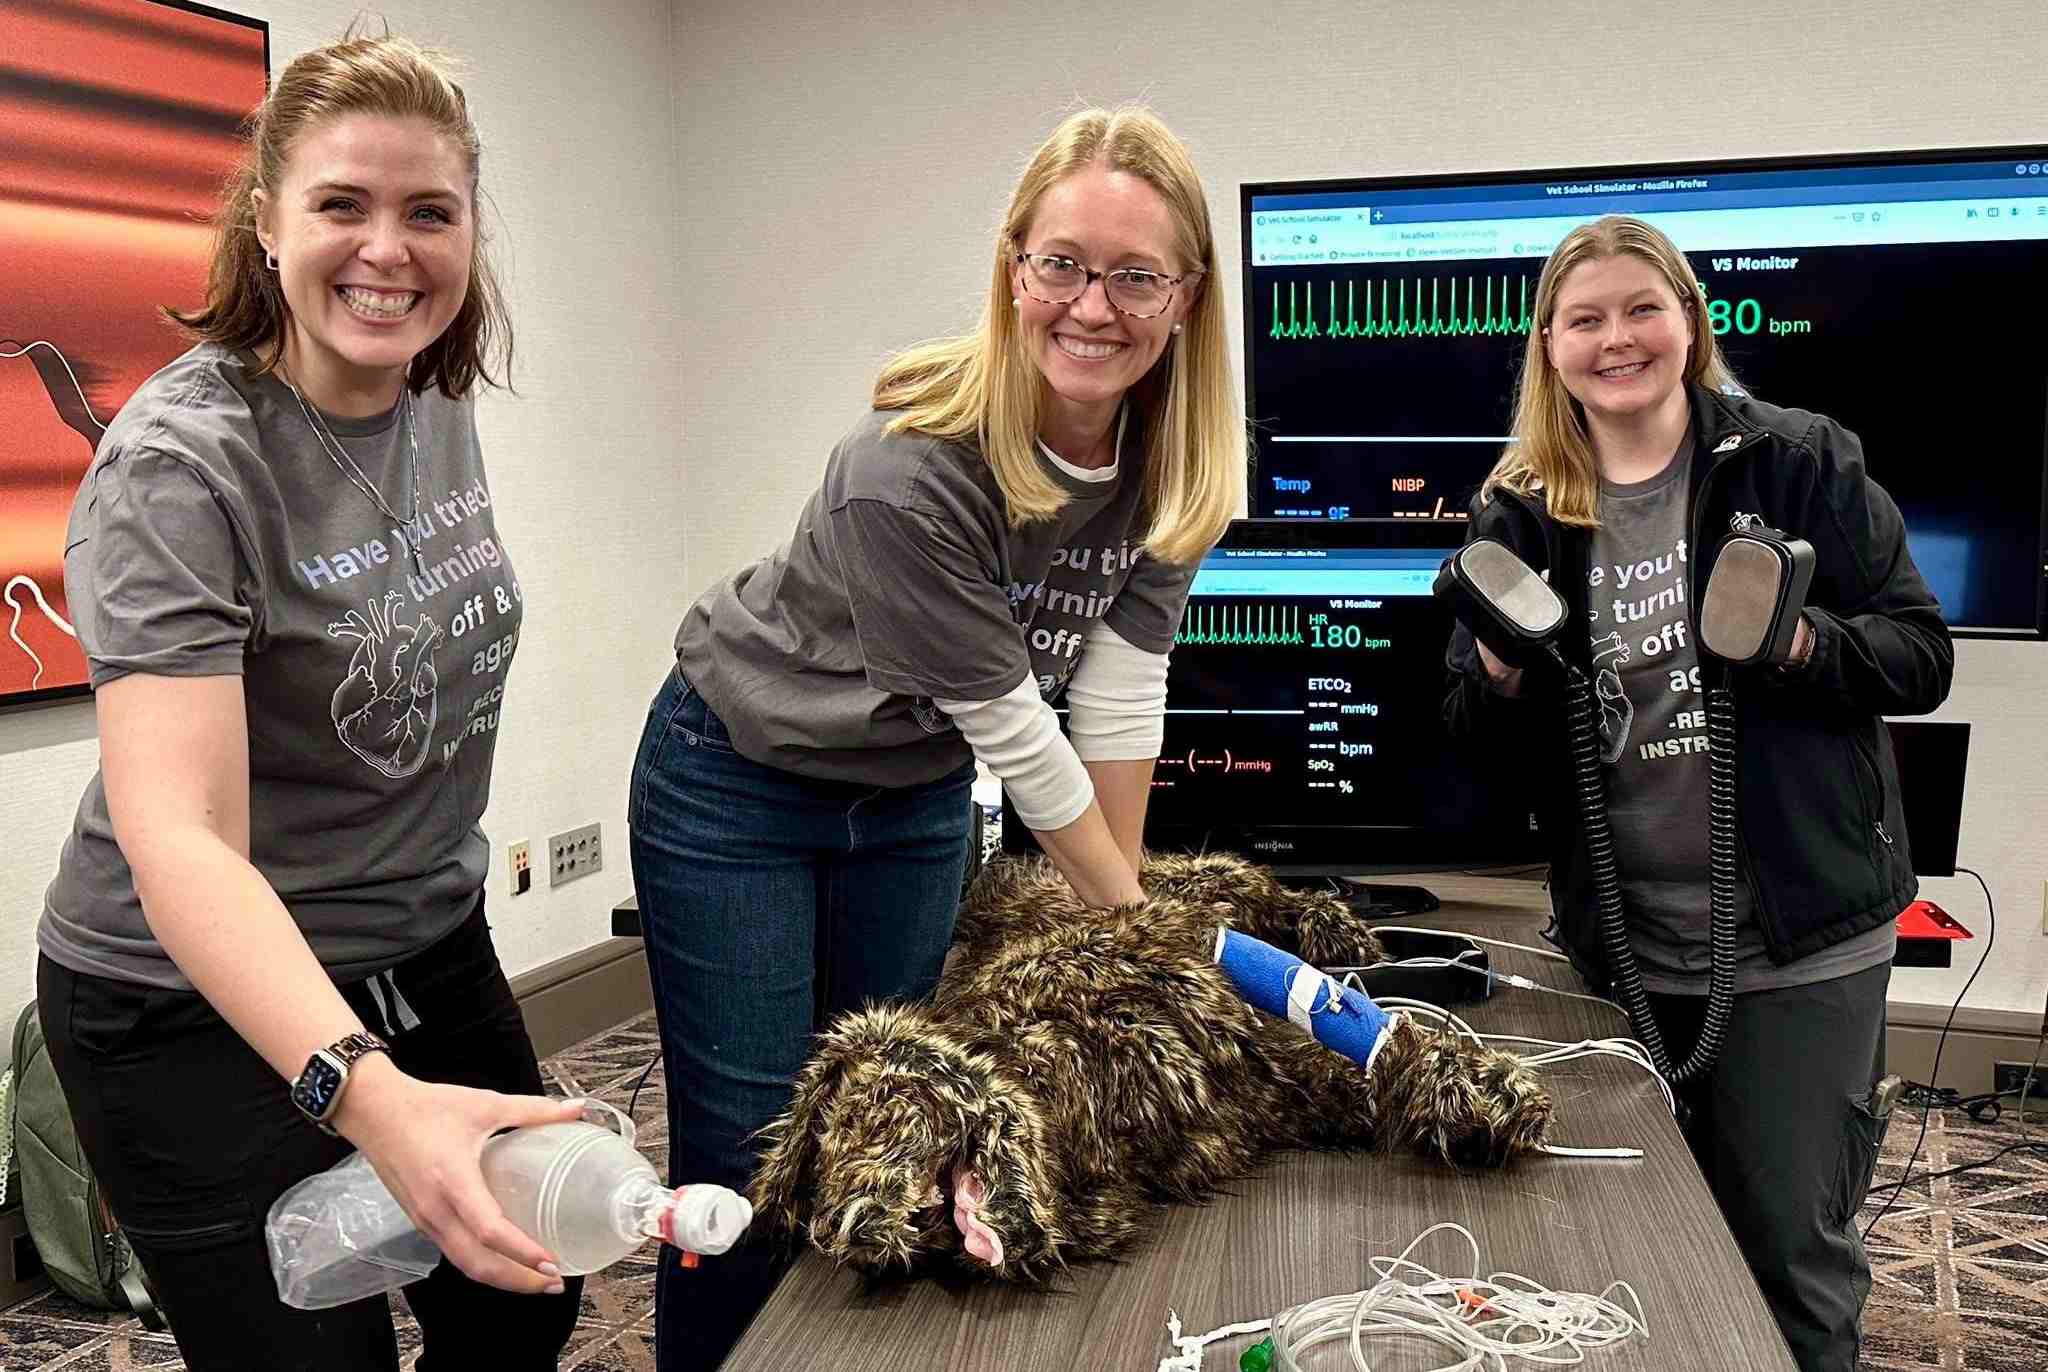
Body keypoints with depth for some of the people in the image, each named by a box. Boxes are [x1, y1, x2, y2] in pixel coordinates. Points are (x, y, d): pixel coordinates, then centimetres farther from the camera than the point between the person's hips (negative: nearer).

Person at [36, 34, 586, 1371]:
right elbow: (176, 836, -35)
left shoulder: (439, 400, -1)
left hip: (430, 952, 7)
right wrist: (368, 1091, -50)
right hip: (206, 1010, -7)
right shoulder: (179, 461, -24)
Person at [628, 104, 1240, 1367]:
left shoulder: (1181, 457, -13)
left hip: (917, 792, 6)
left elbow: (1120, 682, -9)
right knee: (749, 1145, 0)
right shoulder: (912, 467, -32)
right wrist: (1134, 917, -14)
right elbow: (1013, 731, -25)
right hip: (740, 780, -5)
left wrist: (1128, 897, -8)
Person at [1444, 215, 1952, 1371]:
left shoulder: (1800, 461, -6)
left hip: (1799, 931, -3)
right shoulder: (1520, 512, 3)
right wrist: (1500, 675, -16)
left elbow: (1923, 655, -6)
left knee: (1790, 1248, 6)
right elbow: (1481, 734, 6)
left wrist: (1803, 643, -25)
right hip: (1623, 941, 3)